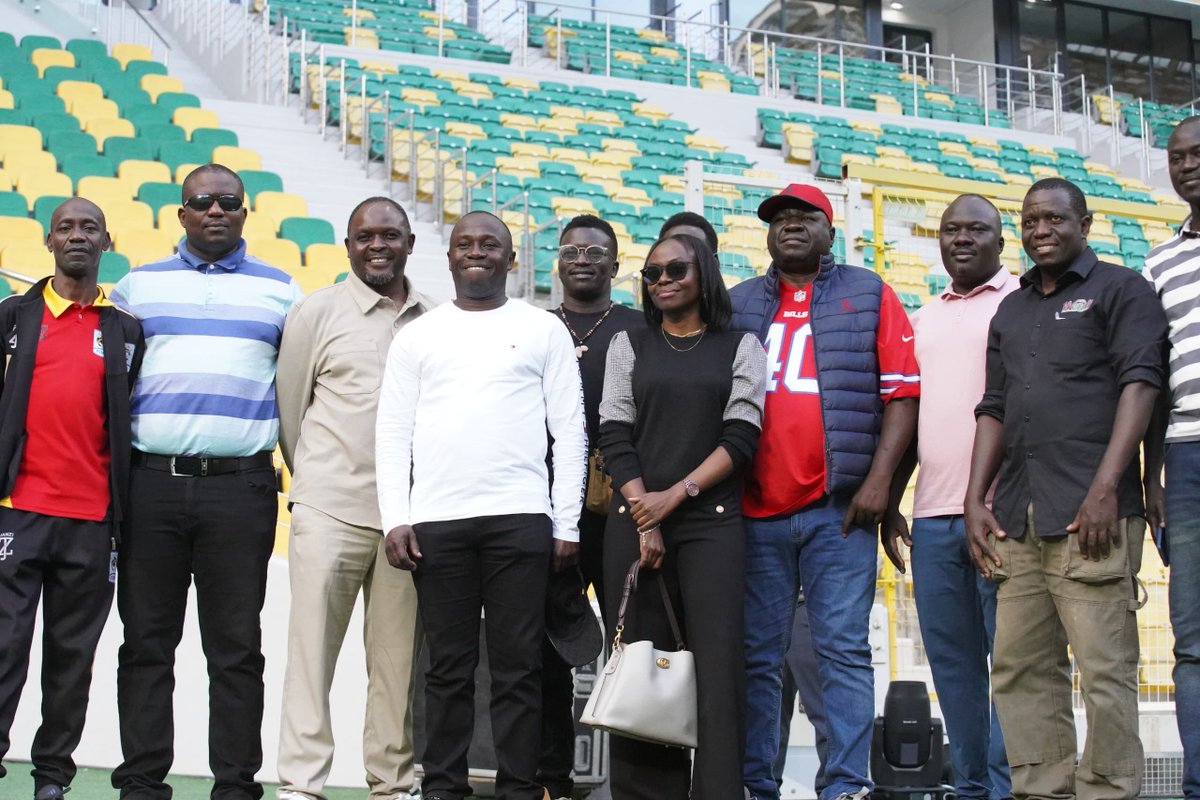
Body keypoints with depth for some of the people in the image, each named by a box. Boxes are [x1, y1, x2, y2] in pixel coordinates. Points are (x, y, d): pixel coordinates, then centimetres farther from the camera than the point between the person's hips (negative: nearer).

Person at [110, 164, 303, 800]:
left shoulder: (280, 291, 11)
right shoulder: (138, 286, 12)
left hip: (240, 486, -1)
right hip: (152, 481, 1)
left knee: (236, 646, 1)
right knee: (146, 641, 4)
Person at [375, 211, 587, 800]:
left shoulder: (544, 331, 10)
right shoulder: (417, 336, 13)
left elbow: (569, 431, 6)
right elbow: (393, 433, 9)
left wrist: (567, 523, -1)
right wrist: (395, 519, -2)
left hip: (519, 519, -1)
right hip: (435, 521, 1)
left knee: (518, 666, -1)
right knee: (449, 667, 4)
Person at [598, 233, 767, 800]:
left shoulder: (739, 348, 9)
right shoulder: (629, 345, 13)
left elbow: (741, 436, -1)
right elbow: (615, 435, 4)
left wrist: (675, 496, -11)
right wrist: (644, 524, -7)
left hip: (711, 524, -1)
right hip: (634, 522, 2)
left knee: (716, 667, -9)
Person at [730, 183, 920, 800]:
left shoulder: (868, 297, 10)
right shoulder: (737, 306, 17)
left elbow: (901, 393, 3)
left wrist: (878, 481, -7)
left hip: (838, 508, -2)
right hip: (754, 511, 2)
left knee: (843, 650, -4)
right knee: (756, 656, 2)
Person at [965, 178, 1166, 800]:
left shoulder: (1119, 289, 6)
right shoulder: (1011, 311, 24)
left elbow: (1139, 382, -6)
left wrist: (1105, 488, -15)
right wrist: (975, 499, 11)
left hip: (1089, 513, -6)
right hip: (1015, 516, 6)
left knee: (1105, 667, -9)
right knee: (1021, 669, 3)